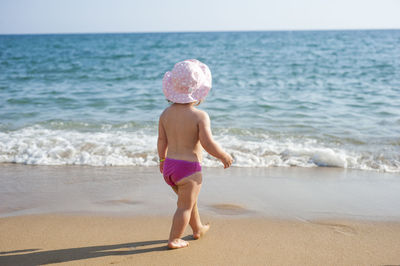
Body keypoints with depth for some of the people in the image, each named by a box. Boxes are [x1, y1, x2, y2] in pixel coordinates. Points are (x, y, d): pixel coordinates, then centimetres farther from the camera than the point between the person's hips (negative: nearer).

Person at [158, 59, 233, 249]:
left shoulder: (166, 113, 0)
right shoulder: (200, 116, -18)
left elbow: (162, 141, 7)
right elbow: (208, 144, -23)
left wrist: (162, 159, 23)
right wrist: (224, 156, -6)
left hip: (170, 165, 7)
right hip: (189, 168, -7)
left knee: (190, 200, 26)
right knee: (185, 205, 9)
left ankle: (198, 228, 44)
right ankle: (174, 239, 16)